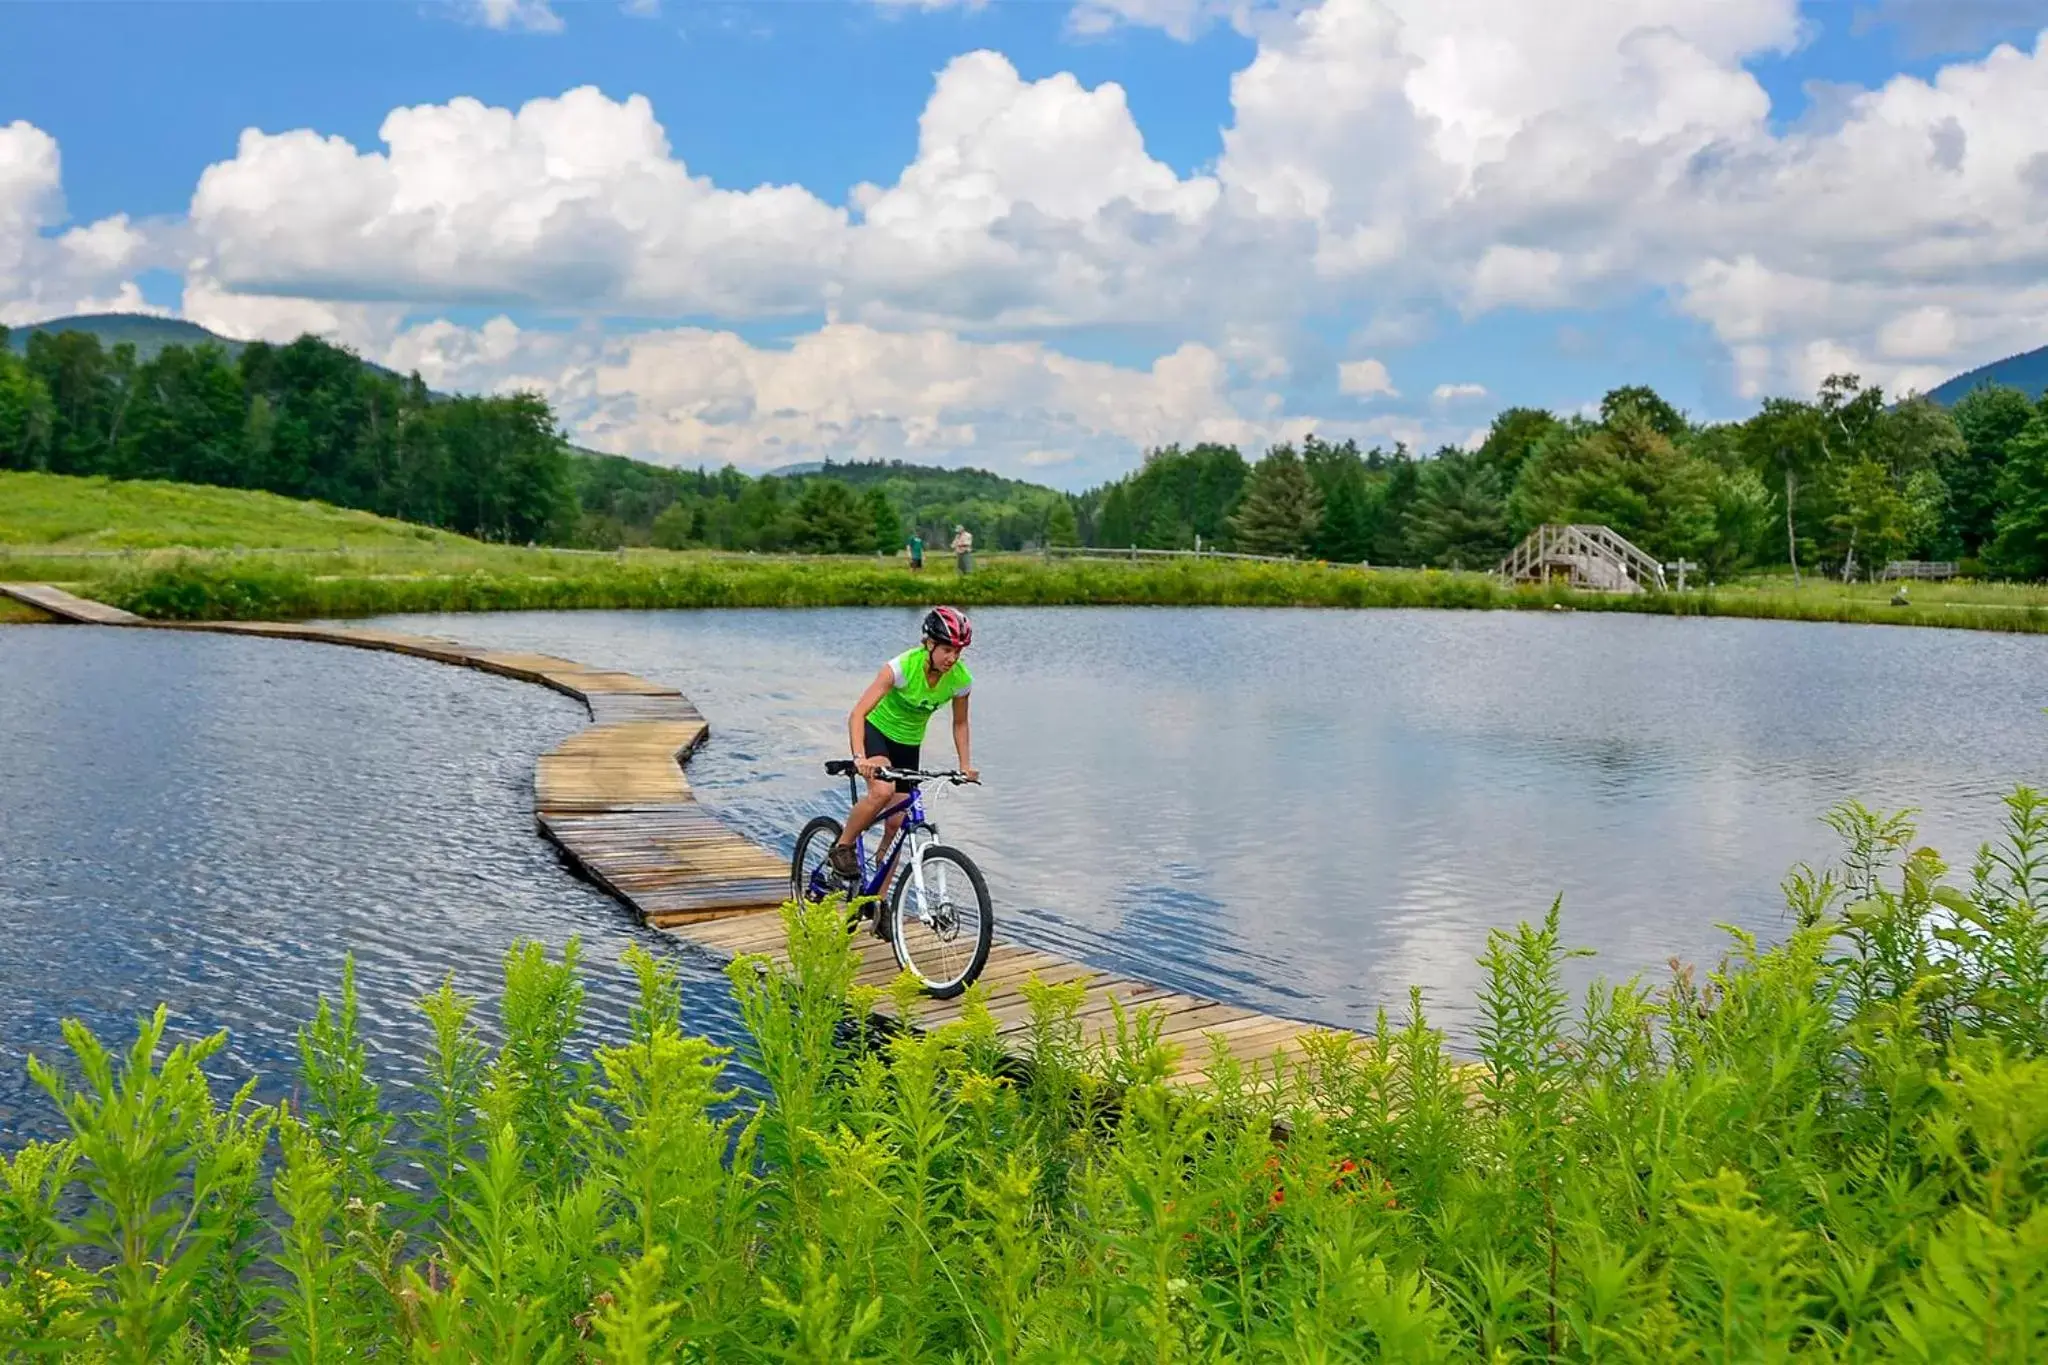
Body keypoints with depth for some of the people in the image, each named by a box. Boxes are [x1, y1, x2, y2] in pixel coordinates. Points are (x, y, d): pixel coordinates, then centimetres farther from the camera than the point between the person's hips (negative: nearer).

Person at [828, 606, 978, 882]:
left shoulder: (961, 679, -16)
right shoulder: (903, 666, -30)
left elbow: (960, 724, 3)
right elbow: (858, 714, -33)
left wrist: (965, 766, -7)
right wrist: (859, 758, -46)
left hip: (908, 744, 5)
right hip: (877, 730, -4)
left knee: (897, 823, 1)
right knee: (883, 790, -33)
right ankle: (841, 848, -10)